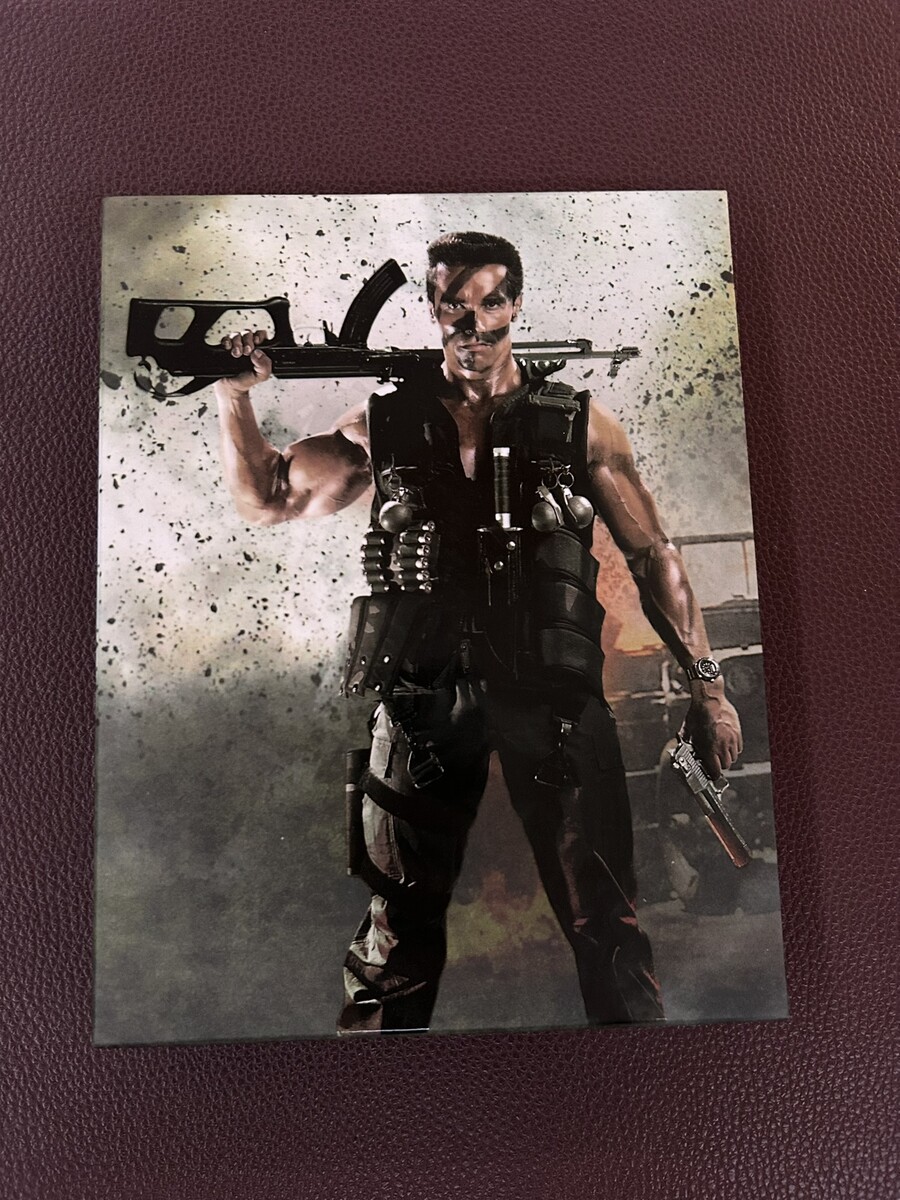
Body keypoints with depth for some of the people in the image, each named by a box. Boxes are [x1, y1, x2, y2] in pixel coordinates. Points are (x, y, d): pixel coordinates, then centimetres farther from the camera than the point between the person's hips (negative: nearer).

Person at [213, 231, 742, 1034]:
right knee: (398, 924, 11)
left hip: (551, 693, 0)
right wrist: (234, 395, 4)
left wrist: (705, 682, 4)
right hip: (422, 696, 1)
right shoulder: (384, 424, 12)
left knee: (605, 919, 2)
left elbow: (653, 556, 9)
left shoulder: (580, 424, 9)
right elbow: (267, 500, 17)